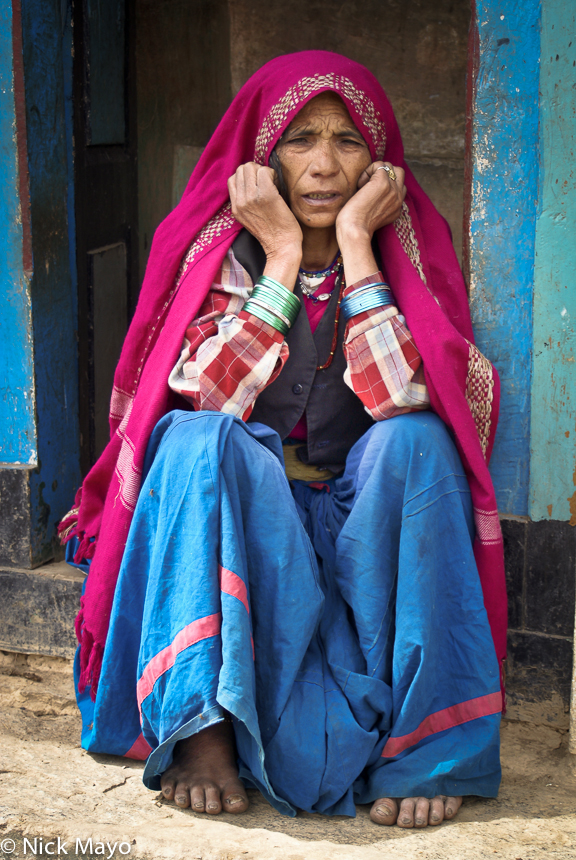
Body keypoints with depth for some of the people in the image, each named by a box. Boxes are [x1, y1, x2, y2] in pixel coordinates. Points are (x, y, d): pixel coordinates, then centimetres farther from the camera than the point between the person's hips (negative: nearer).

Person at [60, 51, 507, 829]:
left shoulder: (407, 249, -3)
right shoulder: (219, 251, -3)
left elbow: (405, 397, -22)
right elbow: (207, 393, -20)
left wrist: (355, 243, -20)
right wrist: (283, 257, -19)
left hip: (365, 533, 0)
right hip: (233, 524, 0)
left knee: (414, 440, -27)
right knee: (201, 440, -28)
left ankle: (423, 736, -25)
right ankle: (203, 728, -29)